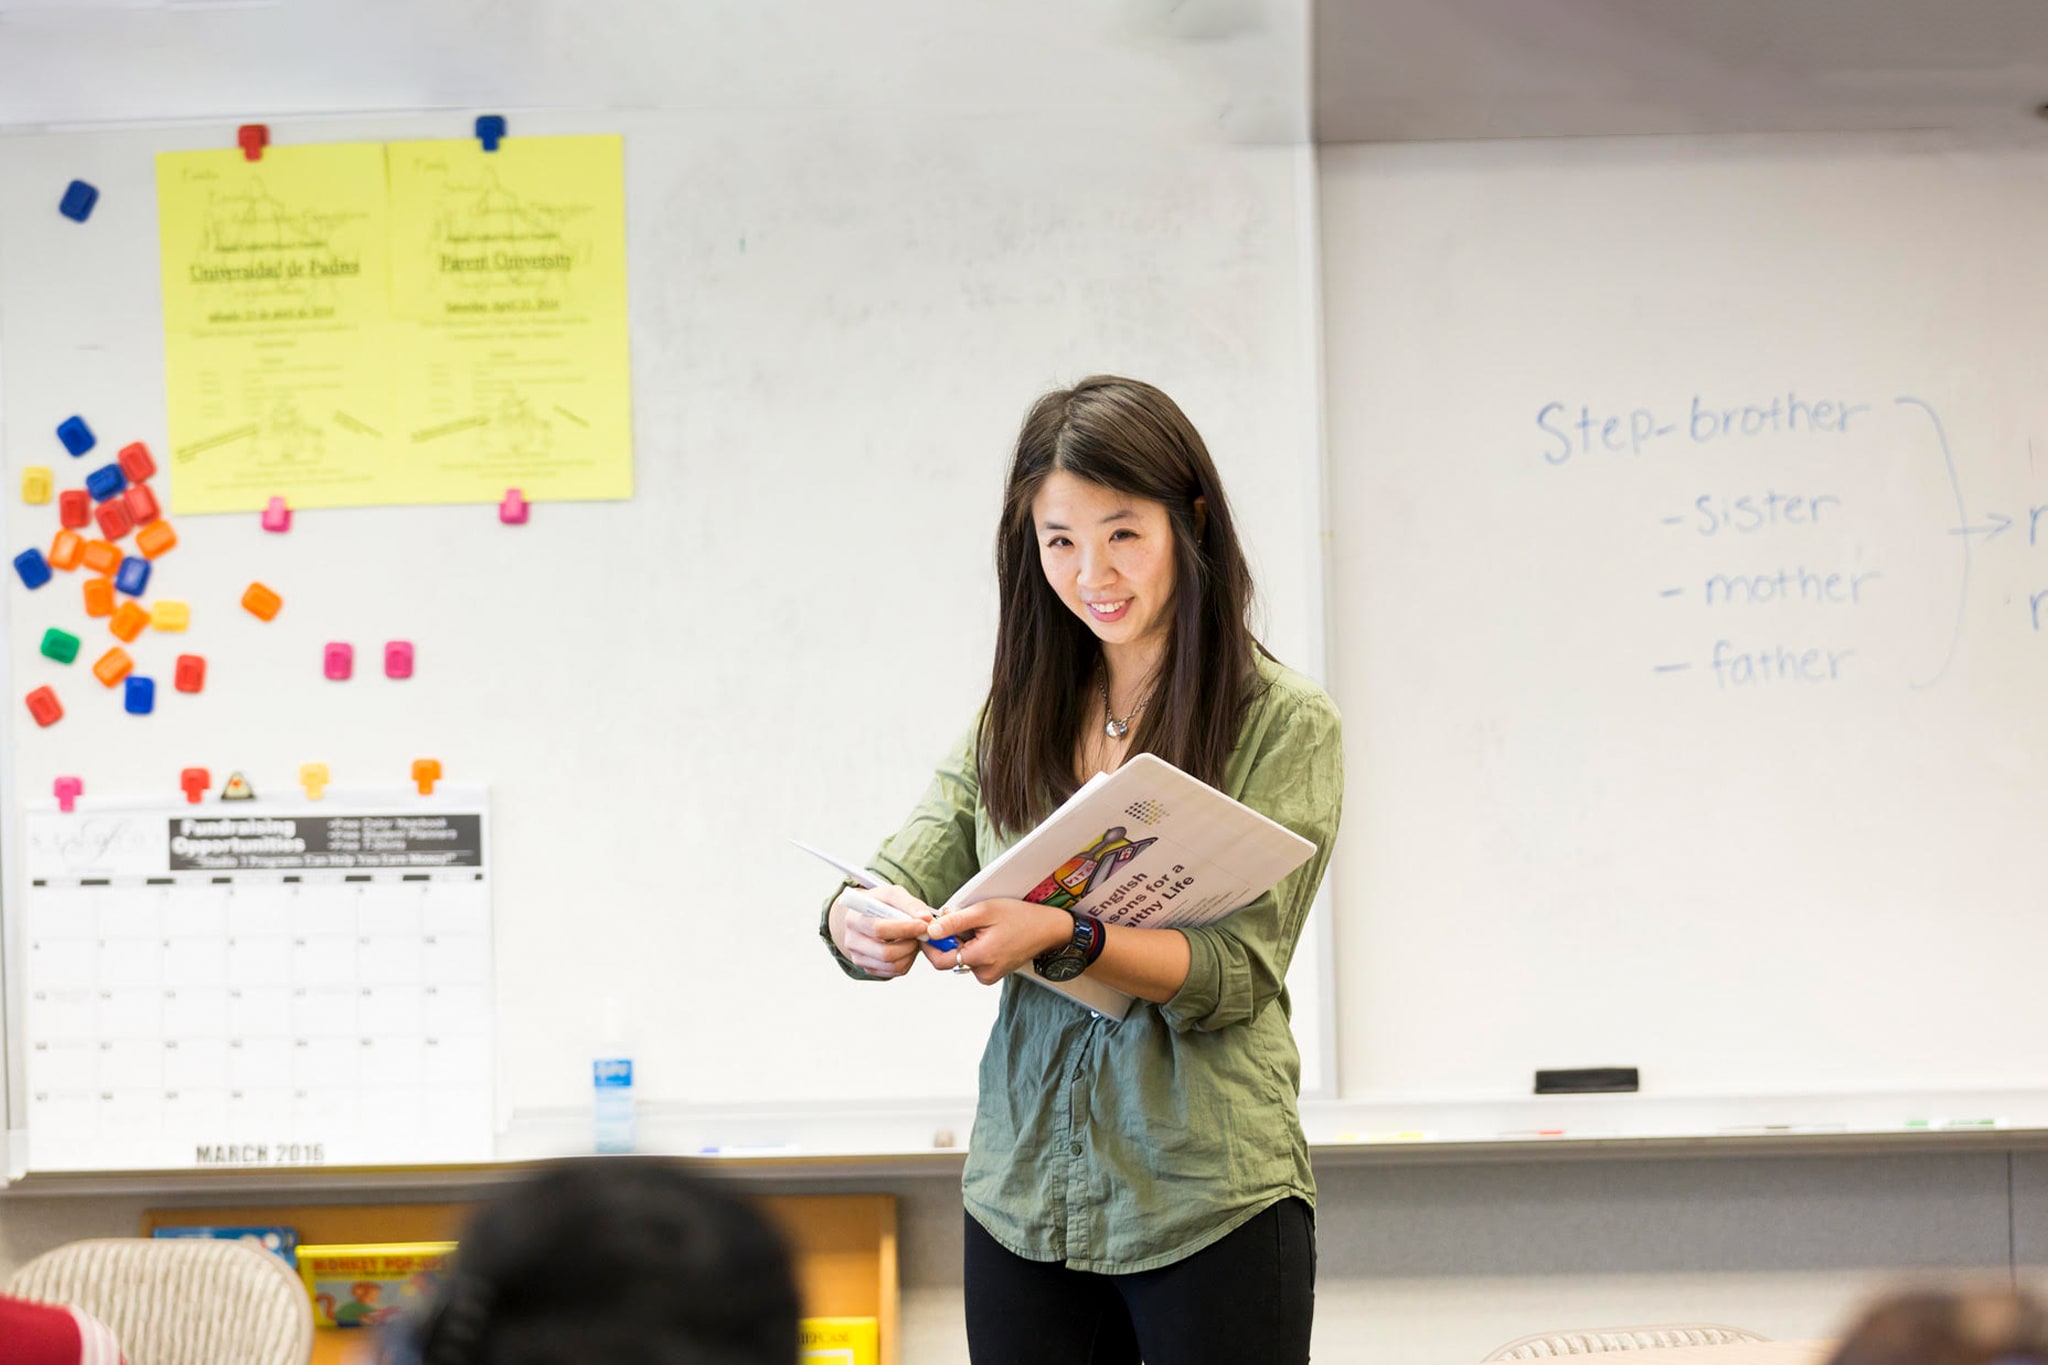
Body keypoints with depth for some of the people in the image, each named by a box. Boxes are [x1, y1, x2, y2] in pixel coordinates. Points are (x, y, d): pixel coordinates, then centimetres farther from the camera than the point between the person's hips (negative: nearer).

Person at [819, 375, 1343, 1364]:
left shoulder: (1283, 722, -4)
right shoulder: (1015, 717, 9)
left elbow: (1237, 972, -12)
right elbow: (900, 883, 4)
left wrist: (1064, 936, -28)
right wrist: (864, 929, -20)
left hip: (1210, 1206, -4)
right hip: (1023, 1197, 4)